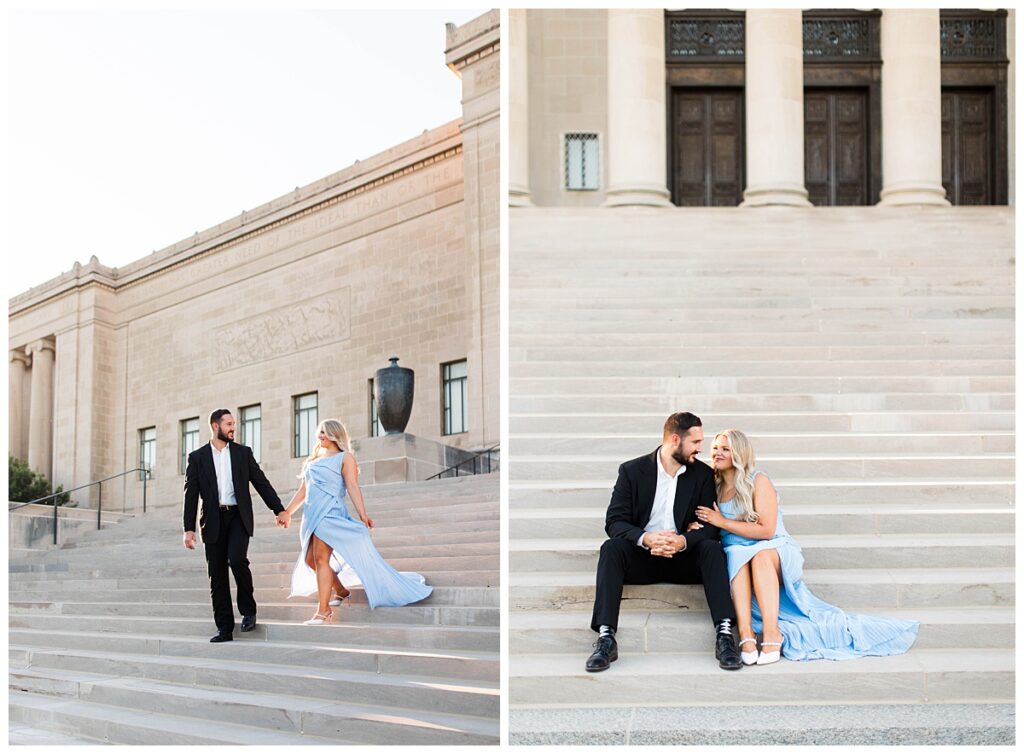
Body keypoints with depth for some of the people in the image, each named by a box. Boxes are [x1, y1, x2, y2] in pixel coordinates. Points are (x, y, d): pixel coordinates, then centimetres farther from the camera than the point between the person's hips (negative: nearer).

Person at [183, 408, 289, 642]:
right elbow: (191, 494, 3)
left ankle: (248, 609, 0)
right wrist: (189, 528, -3)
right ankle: (225, 629, 8)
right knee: (217, 576, 1)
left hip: (238, 516, -1)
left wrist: (279, 509, 3)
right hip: (214, 521, 1)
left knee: (237, 560, -23)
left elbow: (261, 482, 10)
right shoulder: (197, 457, 6)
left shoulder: (243, 453, 9)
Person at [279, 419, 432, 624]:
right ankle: (341, 591, 25)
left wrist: (362, 514, -18)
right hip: (312, 514, 8)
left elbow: (352, 487, -8)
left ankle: (323, 610, -16)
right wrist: (287, 512, 20)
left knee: (321, 557, -16)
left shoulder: (345, 458, 2)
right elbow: (303, 490, 25)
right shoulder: (313, 460, 22)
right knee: (309, 559, 8)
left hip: (330, 512, -8)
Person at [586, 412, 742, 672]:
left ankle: (724, 634, -36)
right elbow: (614, 521, -8)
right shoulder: (632, 471, -1)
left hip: (683, 558, 1)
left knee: (712, 548, -28)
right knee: (611, 548, -30)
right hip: (642, 557, -1)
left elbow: (711, 526, -2)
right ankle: (606, 638, -38)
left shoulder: (703, 474, 3)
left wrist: (683, 541, -25)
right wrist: (645, 538, -29)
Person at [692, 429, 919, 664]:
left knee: (761, 556, -38)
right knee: (737, 557, -34)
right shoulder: (713, 487, 13)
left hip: (775, 550, -3)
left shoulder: (758, 481, -3)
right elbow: (711, 530, 20)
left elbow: (766, 530, -12)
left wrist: (723, 522, -11)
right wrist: (698, 527, -4)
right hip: (737, 555, 3)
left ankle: (772, 632, -46)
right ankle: (745, 633, -46)